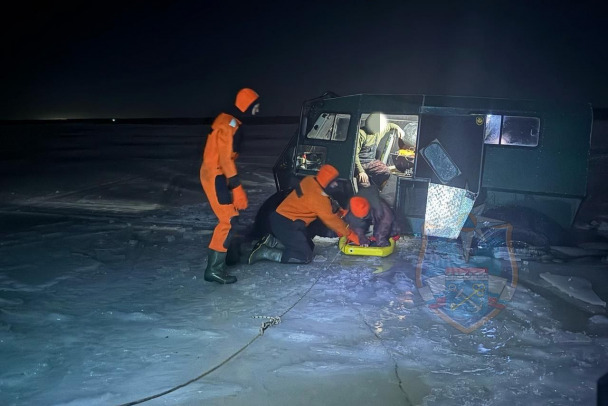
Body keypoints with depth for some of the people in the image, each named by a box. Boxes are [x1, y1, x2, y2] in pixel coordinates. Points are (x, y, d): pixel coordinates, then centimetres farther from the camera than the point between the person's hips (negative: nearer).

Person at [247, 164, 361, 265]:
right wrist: (351, 235, -3)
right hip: (285, 224, -10)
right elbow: (331, 220, -12)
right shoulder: (318, 197, -23)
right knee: (305, 256, -8)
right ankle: (264, 252, -11)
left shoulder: (310, 180, 2)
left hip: (283, 219, 10)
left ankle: (271, 241, 9)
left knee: (309, 246, 17)